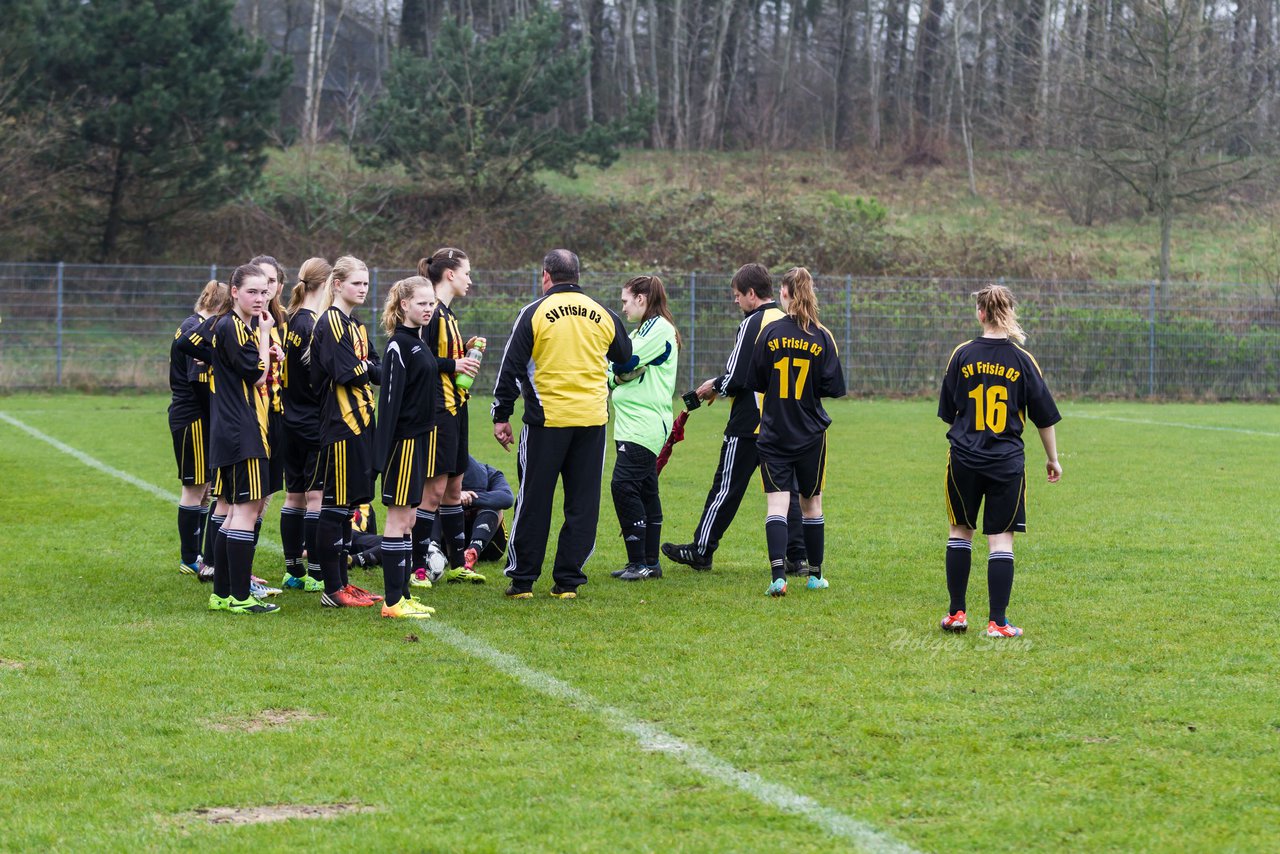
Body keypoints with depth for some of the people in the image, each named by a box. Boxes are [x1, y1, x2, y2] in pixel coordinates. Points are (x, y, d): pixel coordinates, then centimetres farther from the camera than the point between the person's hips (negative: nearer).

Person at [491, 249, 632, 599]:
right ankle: (568, 581, 7)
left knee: (534, 501, 5)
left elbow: (511, 367, -3)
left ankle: (522, 580, 8)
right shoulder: (603, 315, 8)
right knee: (583, 502, 7)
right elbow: (626, 361, 23)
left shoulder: (535, 312, -2)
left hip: (547, 419, -3)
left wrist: (501, 416, 2)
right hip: (593, 420, 3)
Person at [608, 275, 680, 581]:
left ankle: (640, 562, -14)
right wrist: (617, 376, -2)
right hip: (634, 424, 11)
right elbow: (617, 373, 21)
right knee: (645, 490, 11)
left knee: (624, 485, -15)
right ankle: (650, 562, 14)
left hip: (643, 425, -11)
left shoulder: (659, 328, -9)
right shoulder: (643, 330, 23)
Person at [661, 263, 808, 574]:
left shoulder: (753, 324, -13)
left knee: (726, 487, 2)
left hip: (749, 423, -7)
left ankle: (701, 550, 11)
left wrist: (715, 386, 3)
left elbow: (737, 378, -17)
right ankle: (797, 557, 5)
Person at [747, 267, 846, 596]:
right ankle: (815, 575, 25)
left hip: (774, 433, -1)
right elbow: (834, 387, -5)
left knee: (776, 504, -4)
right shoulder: (822, 338, -6)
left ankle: (778, 575, -20)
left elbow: (755, 382, -2)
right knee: (811, 504, 15)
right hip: (811, 435, 1)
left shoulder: (770, 333, -7)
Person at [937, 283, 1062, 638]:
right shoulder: (1023, 360, -3)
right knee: (1001, 538, 2)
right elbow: (1044, 416, 3)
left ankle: (956, 612, 17)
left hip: (964, 459, 1)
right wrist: (1053, 458, 16)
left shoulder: (962, 355, -2)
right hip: (1007, 462, -1)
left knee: (960, 531, 15)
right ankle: (997, 622, 1)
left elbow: (947, 410, 6)